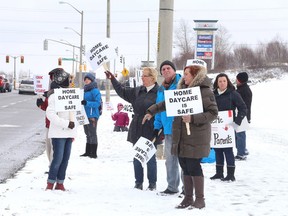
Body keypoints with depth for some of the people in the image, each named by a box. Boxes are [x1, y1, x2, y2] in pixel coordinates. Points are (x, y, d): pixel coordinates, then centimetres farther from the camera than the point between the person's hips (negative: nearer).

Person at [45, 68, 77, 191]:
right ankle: (50, 183, -1)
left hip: (69, 133, 8)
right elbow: (50, 114, -19)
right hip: (58, 133, -7)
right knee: (58, 158, -9)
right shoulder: (55, 96, -11)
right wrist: (66, 124, -21)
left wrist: (74, 131, 17)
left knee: (65, 158, 8)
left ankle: (60, 183, 14)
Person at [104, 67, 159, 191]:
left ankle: (152, 183, 13)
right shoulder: (138, 91, 10)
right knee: (137, 157, 10)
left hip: (150, 130, -6)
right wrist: (113, 79, 12)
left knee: (150, 157, 3)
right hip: (137, 129, 6)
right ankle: (138, 182, 19)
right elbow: (123, 92, 18)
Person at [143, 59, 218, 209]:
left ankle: (200, 199, 7)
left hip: (196, 138, -7)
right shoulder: (183, 89, 13)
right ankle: (188, 198, 20)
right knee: (185, 168, 10)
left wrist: (193, 118, -21)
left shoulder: (205, 91, -10)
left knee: (193, 167, -4)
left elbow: (213, 113, -14)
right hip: (181, 137, 7)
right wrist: (152, 111, 21)